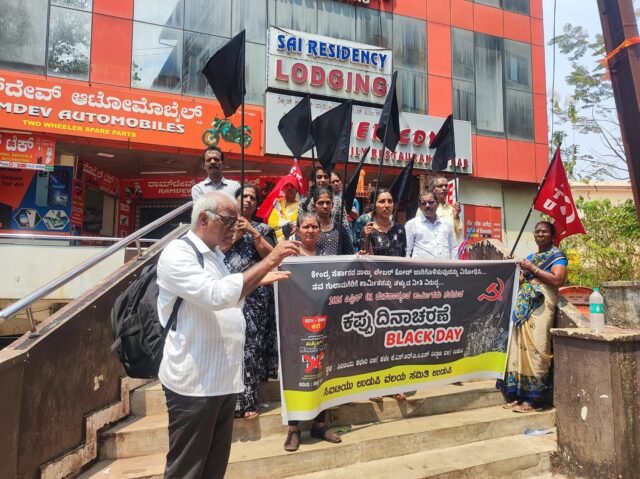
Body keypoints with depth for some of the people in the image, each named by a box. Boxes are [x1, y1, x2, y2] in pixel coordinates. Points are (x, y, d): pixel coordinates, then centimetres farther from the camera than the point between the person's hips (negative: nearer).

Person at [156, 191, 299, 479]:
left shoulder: (214, 256, 14)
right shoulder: (177, 253, -14)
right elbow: (216, 295, -30)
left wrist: (259, 281, 12)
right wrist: (268, 261, -26)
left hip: (223, 377, 8)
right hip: (195, 380, -8)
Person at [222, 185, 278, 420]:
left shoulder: (262, 228, 12)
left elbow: (270, 256, -2)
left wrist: (252, 232, -7)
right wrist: (234, 237, -6)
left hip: (255, 293, 0)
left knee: (251, 344, -2)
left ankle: (247, 400, 6)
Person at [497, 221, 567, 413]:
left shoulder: (557, 256, 2)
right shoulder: (530, 257, 24)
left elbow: (557, 280, -13)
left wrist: (533, 269, -9)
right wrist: (521, 273, 8)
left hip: (541, 306, -7)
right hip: (523, 306, 7)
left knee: (535, 349, -11)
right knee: (521, 348, 3)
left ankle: (534, 398, -7)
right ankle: (519, 394, 7)